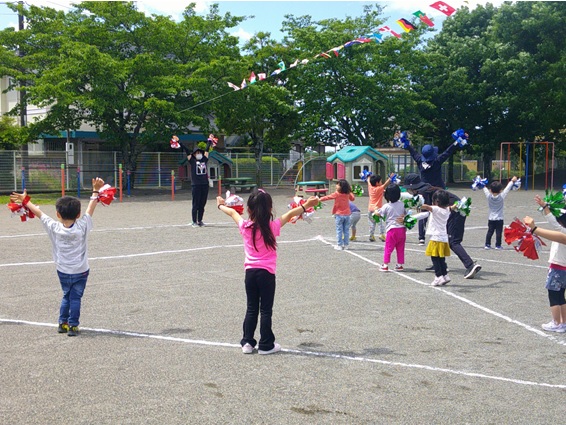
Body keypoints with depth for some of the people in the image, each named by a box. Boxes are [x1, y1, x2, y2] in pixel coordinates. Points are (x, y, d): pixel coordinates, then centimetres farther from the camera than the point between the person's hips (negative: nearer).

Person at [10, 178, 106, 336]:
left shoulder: (54, 228, -12)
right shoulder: (82, 227, -15)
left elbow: (38, 213, -1)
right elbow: (91, 208, -7)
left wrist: (25, 201, 11)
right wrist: (96, 190, 2)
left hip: (63, 271, 2)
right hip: (80, 271, -2)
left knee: (66, 296, 20)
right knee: (75, 298, 3)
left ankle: (62, 323, 22)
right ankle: (72, 326, 2)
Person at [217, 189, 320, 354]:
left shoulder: (245, 227, -4)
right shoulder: (273, 227, -12)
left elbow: (233, 212, 14)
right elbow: (289, 214, -2)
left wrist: (221, 205, 31)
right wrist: (306, 205, 8)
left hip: (250, 271, 3)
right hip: (266, 272, -3)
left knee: (251, 309, 14)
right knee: (266, 310, 5)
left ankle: (247, 342, 18)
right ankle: (266, 345, 11)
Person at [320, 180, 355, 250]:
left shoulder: (336, 194, -10)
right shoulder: (348, 194, 3)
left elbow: (327, 197, -3)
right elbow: (352, 198, 22)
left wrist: (320, 199, 7)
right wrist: (350, 191, 31)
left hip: (339, 215, -4)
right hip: (347, 214, 4)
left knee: (339, 230, 0)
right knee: (346, 230, 9)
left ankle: (339, 245, 0)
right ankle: (345, 245, 12)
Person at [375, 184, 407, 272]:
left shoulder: (386, 206, -8)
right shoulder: (402, 204, 4)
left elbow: (378, 213, 2)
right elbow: (405, 213, 16)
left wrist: (375, 210, 22)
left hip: (392, 229, -4)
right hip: (402, 229, 4)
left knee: (388, 248, 1)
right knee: (400, 248, 12)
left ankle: (385, 265, 1)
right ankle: (400, 264, 16)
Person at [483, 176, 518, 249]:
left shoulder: (489, 196, -8)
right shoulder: (501, 197, -11)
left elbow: (485, 189, 8)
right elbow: (507, 188, -1)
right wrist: (512, 181, 10)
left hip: (491, 218, 2)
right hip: (499, 219, -2)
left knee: (490, 232, 7)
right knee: (498, 232, 2)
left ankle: (487, 244, 7)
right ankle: (498, 245, 3)